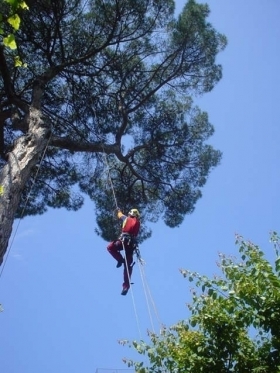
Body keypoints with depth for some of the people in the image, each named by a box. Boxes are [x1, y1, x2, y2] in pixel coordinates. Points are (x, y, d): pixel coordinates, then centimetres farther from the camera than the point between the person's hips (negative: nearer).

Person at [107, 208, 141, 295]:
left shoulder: (127, 218, 12)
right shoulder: (138, 223, 18)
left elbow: (120, 215, 32)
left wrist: (119, 211, 52)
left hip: (124, 240, -4)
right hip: (132, 243, 4)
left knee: (110, 247, 20)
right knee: (128, 265, 5)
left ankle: (120, 259, -1)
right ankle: (126, 285, -2)